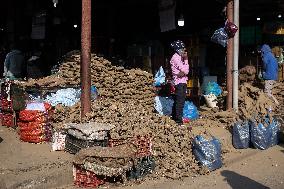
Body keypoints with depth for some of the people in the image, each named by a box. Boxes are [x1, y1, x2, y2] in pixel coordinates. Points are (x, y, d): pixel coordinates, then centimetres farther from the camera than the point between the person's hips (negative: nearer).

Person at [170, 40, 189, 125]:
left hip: (182, 82, 10)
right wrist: (186, 59, -6)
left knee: (178, 101, 16)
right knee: (180, 102, -9)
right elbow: (184, 70, -17)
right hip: (180, 82, -10)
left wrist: (183, 72, -11)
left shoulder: (180, 57, 16)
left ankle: (175, 117, 25)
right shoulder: (175, 57, -13)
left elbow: (186, 70, 9)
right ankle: (179, 120, -7)